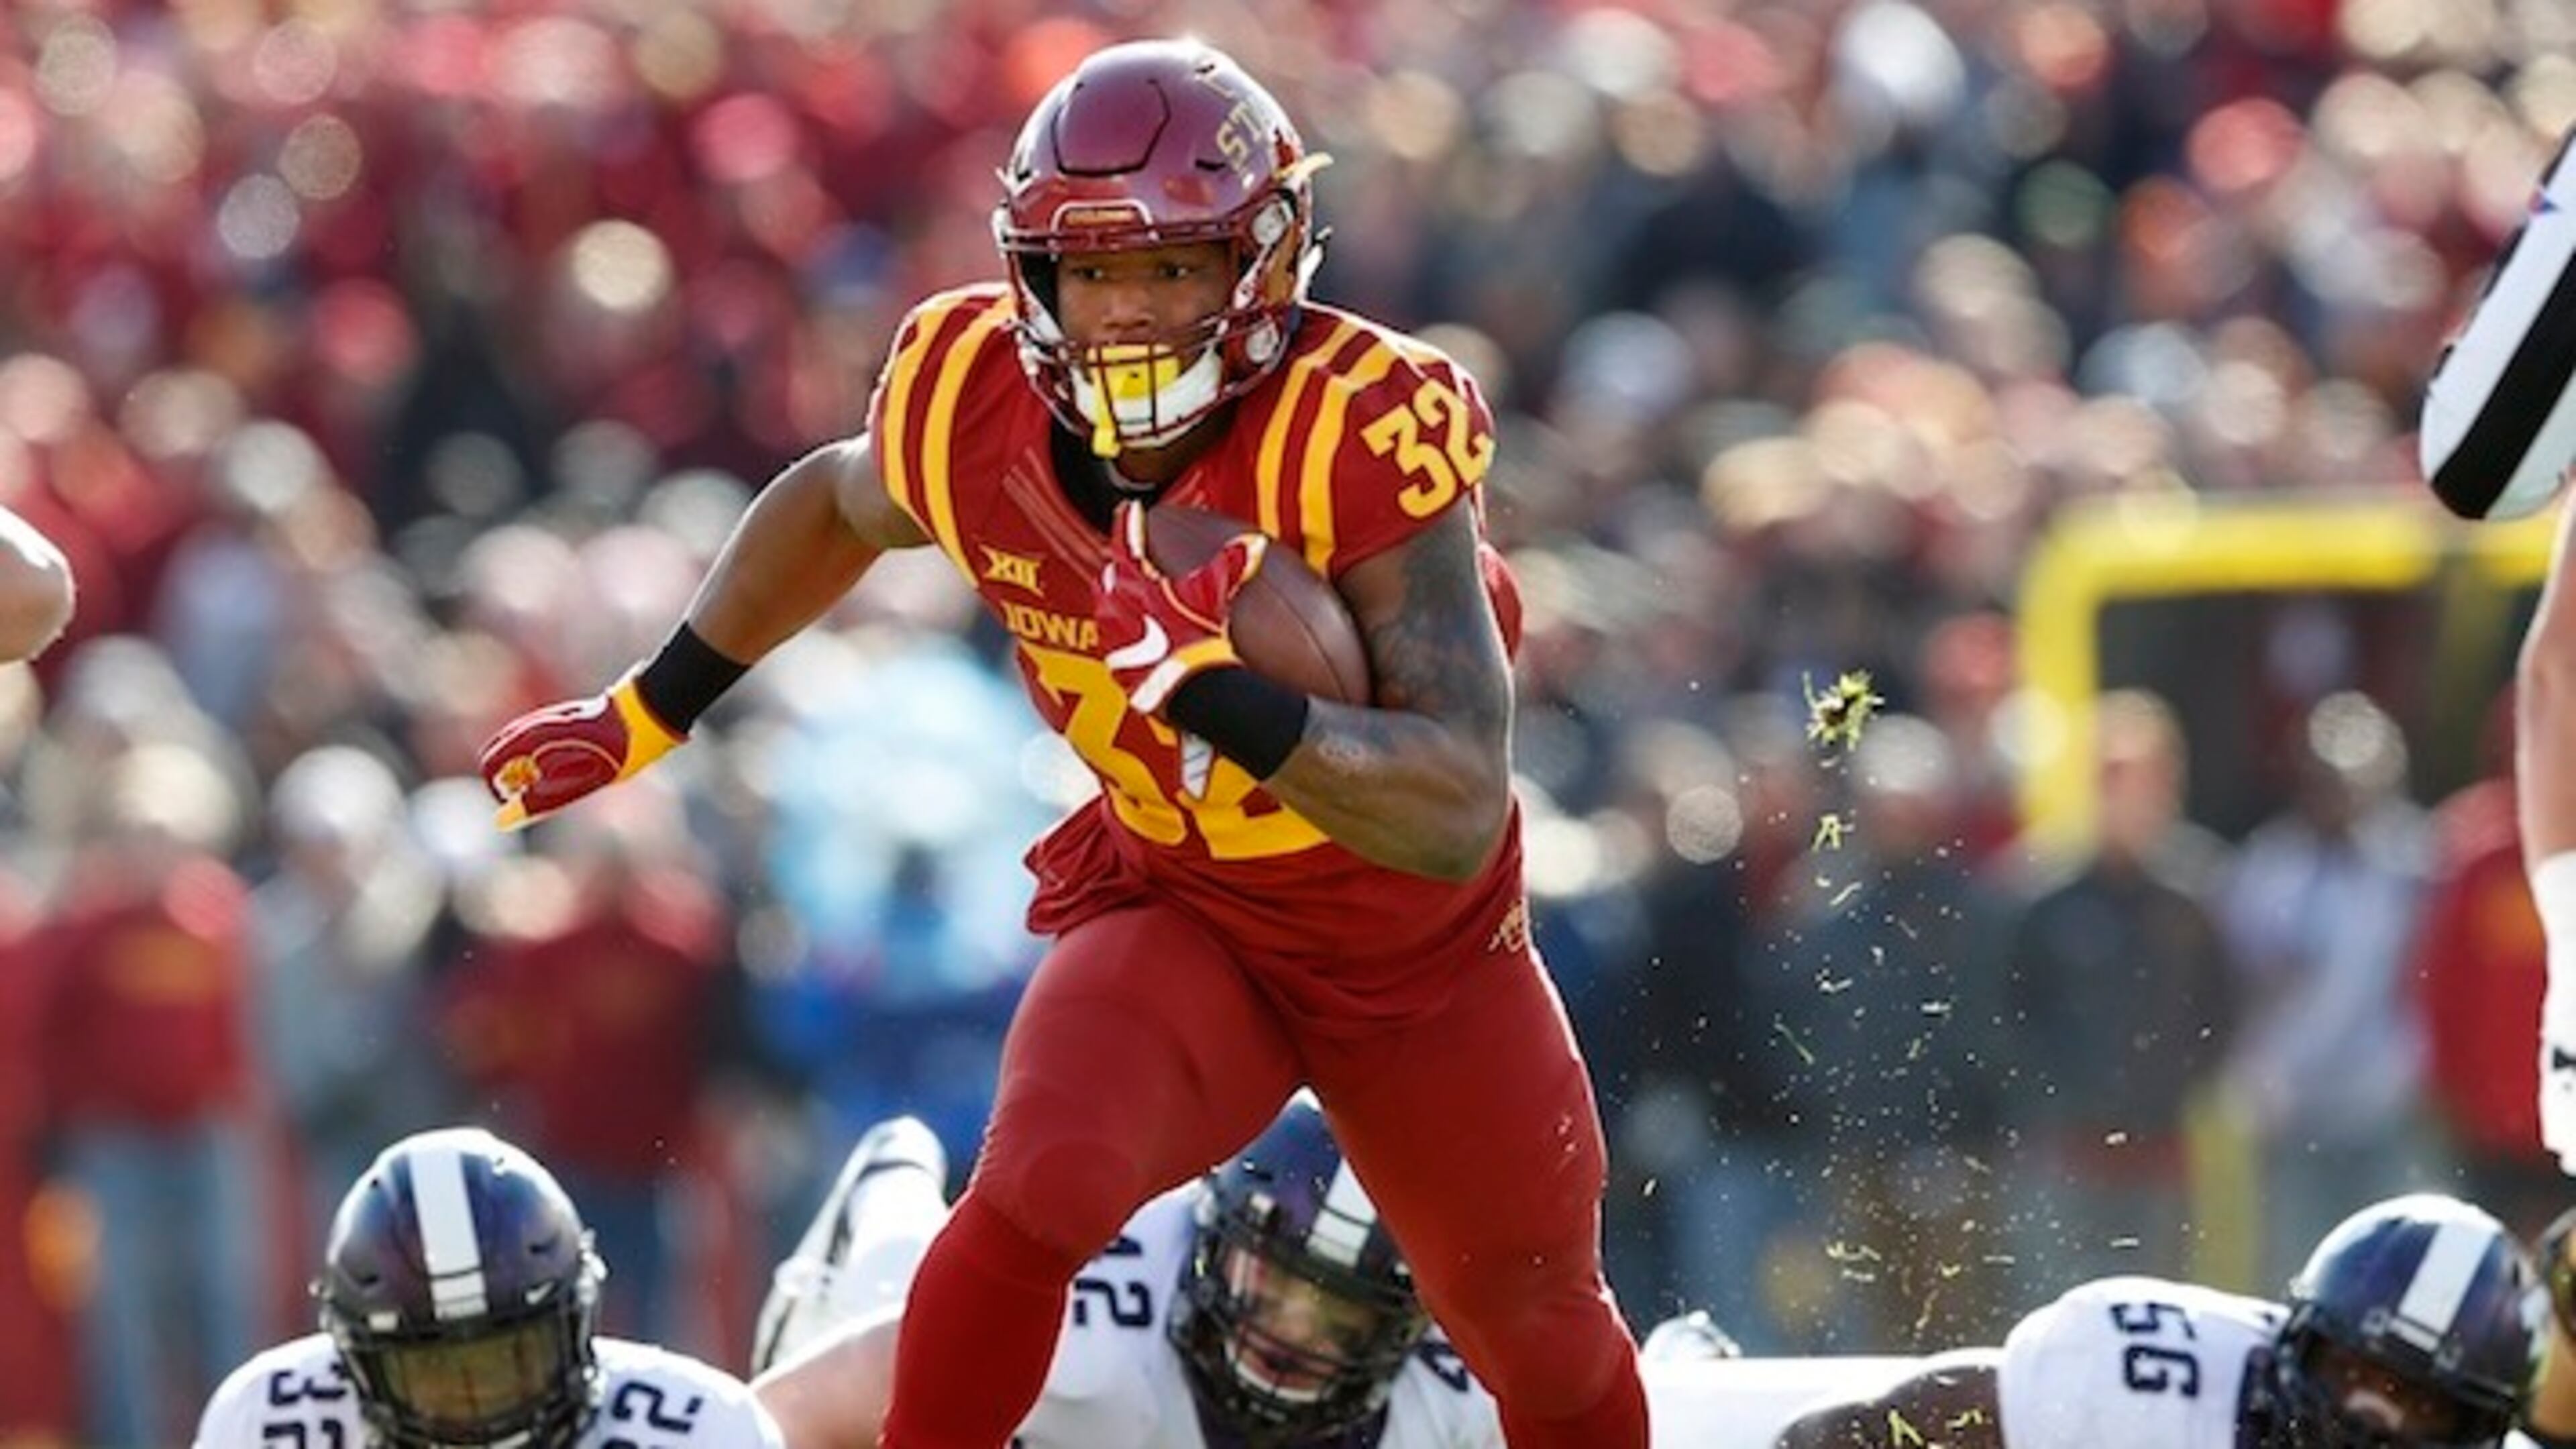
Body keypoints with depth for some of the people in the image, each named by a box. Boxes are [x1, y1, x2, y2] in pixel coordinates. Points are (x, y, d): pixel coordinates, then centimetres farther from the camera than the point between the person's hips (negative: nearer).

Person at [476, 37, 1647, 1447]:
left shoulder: (1361, 433, -32)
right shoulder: (974, 407, -19)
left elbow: (1460, 814, -38)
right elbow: (834, 504, 9)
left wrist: (1208, 690, -50)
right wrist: (646, 711, 13)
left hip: (1427, 953, -1)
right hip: (1182, 917, 1)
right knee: (1043, 1185, -30)